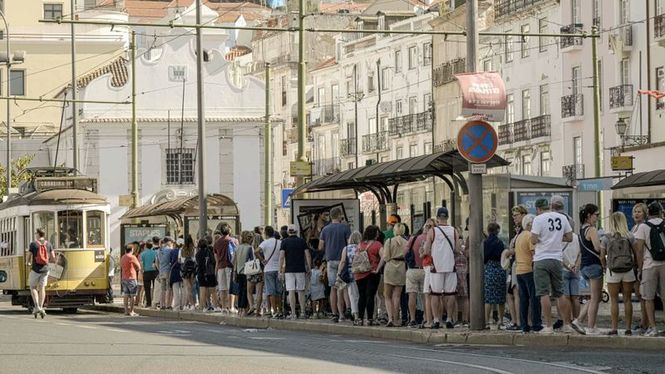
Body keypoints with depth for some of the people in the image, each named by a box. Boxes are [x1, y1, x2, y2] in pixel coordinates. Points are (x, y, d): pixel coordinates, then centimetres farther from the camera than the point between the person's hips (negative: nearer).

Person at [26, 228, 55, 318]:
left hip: (35, 269, -3)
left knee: (33, 287, 10)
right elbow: (53, 258, 2)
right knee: (42, 288, 8)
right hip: (45, 269, 3)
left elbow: (28, 257, -6)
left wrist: (28, 263, 17)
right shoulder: (48, 244, 3)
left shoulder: (33, 244, -8)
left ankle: (36, 307, -5)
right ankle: (41, 308, -1)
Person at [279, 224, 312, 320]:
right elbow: (307, 255, -1)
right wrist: (309, 268, 4)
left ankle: (293, 313, -6)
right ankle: (302, 312, 4)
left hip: (289, 270, -2)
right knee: (301, 291, 10)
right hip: (301, 269, 2)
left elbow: (281, 256, -8)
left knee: (291, 291, -2)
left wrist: (280, 270, -4)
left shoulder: (285, 242, 0)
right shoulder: (302, 241, 5)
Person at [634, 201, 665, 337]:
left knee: (649, 298, 5)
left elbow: (639, 249, -5)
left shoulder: (643, 227, -3)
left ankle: (652, 327, 1)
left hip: (649, 265, -2)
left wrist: (639, 268, 0)